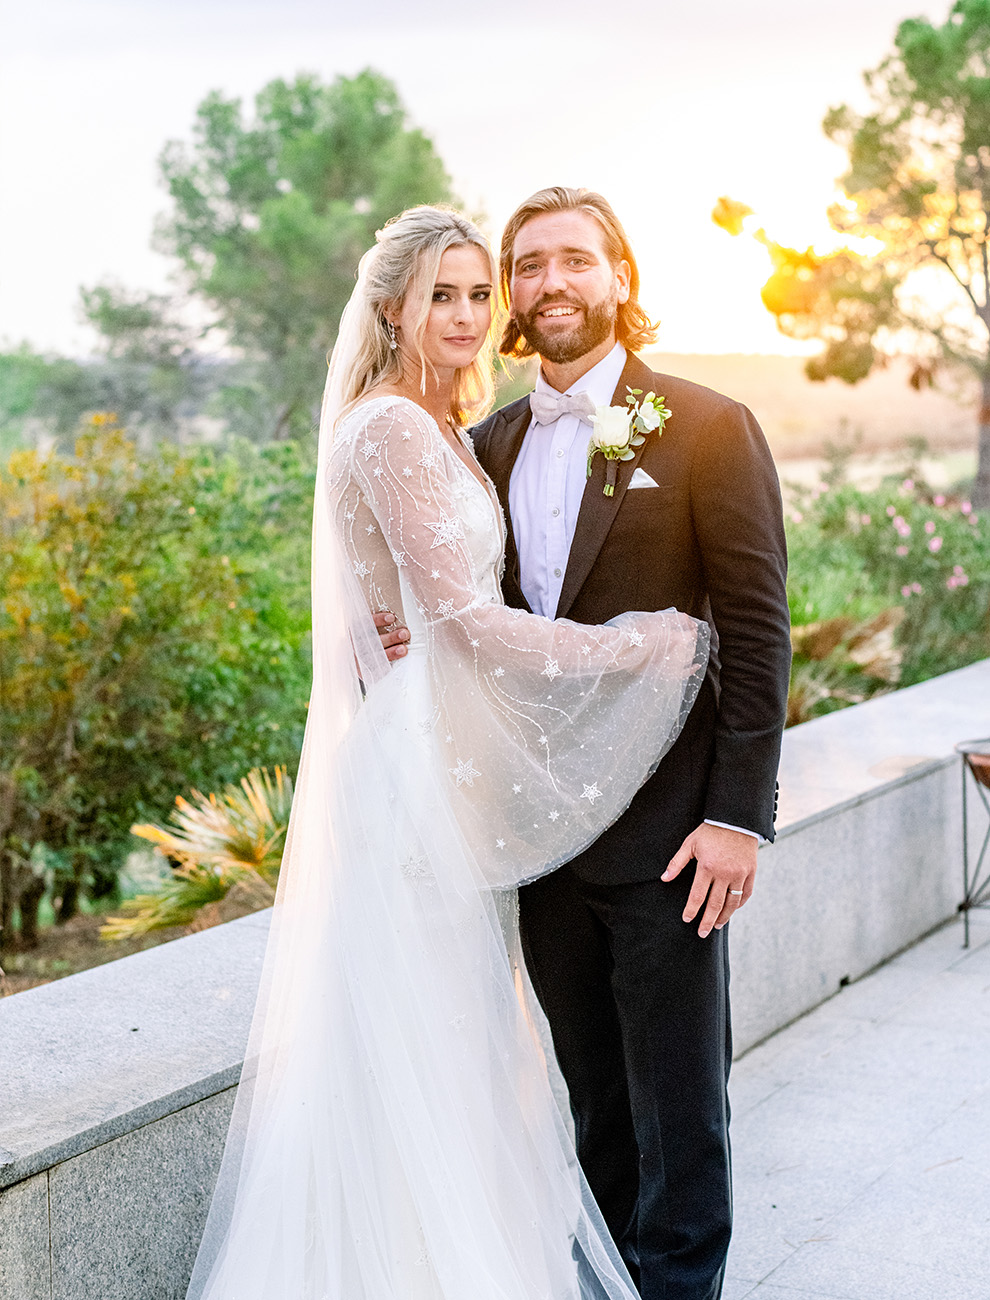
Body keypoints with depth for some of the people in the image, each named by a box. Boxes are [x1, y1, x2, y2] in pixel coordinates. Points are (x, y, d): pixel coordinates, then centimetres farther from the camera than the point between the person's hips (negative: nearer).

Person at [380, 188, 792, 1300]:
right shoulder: (490, 445, 11)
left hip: (664, 826, -5)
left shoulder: (706, 429, -6)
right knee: (591, 1095, 17)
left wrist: (739, 816, -15)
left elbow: (757, 633, -9)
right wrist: (418, 634, -6)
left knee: (677, 1101, 5)